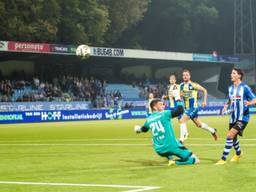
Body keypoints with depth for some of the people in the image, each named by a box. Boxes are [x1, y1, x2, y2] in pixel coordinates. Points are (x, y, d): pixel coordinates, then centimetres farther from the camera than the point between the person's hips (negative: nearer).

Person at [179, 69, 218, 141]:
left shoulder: (193, 85, -13)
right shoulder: (181, 85, 5)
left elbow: (204, 90, -4)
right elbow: (181, 95, 18)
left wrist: (205, 101, -7)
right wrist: (181, 95, -6)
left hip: (193, 107, -7)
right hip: (187, 108, 7)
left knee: (182, 121, -20)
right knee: (199, 124, 18)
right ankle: (213, 131, 39)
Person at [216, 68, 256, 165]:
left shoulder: (245, 88, -11)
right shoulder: (230, 88, 7)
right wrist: (225, 107, 1)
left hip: (242, 118, -7)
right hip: (233, 117, 7)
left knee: (230, 135, -20)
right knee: (233, 137, 19)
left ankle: (223, 159, -14)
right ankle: (238, 153, 49)